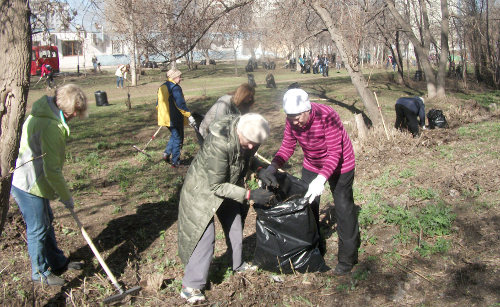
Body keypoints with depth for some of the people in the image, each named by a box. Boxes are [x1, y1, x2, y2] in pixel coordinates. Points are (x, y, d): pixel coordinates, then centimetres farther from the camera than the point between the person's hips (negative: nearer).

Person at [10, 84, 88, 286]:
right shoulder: (50, 126, -28)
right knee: (37, 228, 5)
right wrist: (66, 197, -12)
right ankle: (40, 272, 23)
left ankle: (58, 262, 38)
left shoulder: (45, 115, 5)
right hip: (28, 185, -10)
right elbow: (52, 170, -25)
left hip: (35, 182, 10)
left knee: (46, 222, 21)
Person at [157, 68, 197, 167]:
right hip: (175, 118, -8)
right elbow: (180, 104, -23)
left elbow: (159, 104, 19)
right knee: (178, 138, 4)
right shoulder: (175, 87, -16)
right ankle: (175, 161, 8)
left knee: (174, 135, 24)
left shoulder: (162, 87, 12)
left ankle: (166, 153, 11)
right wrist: (189, 116, -22)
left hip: (165, 117, 8)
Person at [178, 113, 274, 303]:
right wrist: (249, 195, -34)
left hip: (228, 187, 7)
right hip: (204, 189, -7)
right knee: (205, 235, -10)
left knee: (235, 227, 17)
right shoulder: (219, 143, -39)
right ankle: (191, 285, 2)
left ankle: (238, 265, 41)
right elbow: (216, 185, -31)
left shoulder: (249, 137, -17)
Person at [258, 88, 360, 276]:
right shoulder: (292, 121, -18)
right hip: (312, 166, 6)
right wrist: (273, 167, -28)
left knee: (343, 208, -2)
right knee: (307, 205, 10)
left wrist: (321, 179, -47)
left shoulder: (327, 116, -35)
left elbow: (335, 153, -34)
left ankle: (348, 258, 12)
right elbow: (287, 147, -10)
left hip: (339, 165, -6)